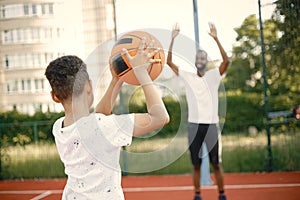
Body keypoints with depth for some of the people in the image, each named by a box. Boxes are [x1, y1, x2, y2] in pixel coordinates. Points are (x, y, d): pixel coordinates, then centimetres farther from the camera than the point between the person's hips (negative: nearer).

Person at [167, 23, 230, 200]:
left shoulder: (213, 76, 4)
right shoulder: (187, 77, 7)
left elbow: (226, 61, -13)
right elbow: (169, 62, -1)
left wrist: (216, 39, -19)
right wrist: (173, 39, -8)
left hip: (211, 124, -1)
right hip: (194, 124, 1)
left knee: (216, 163, 4)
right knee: (196, 164, 7)